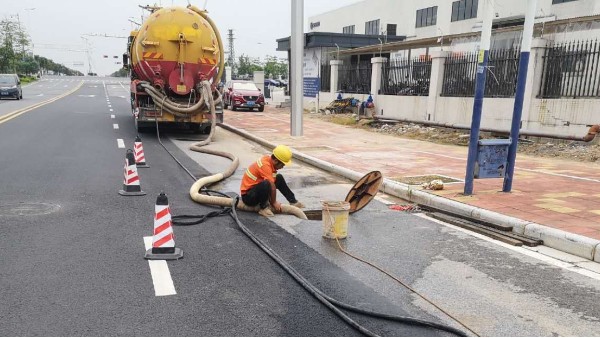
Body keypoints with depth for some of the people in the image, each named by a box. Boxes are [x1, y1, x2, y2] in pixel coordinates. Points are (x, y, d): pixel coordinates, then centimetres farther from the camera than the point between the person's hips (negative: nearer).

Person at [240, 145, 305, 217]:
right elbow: (272, 186, -27)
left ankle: (293, 201, 19)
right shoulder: (265, 165, -28)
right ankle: (264, 208, -15)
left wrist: (273, 201, -2)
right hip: (248, 196, -10)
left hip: (256, 188, 10)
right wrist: (274, 203, -14)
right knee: (265, 184, -37)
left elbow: (273, 182, 2)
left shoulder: (269, 159, -2)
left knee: (279, 178, 12)